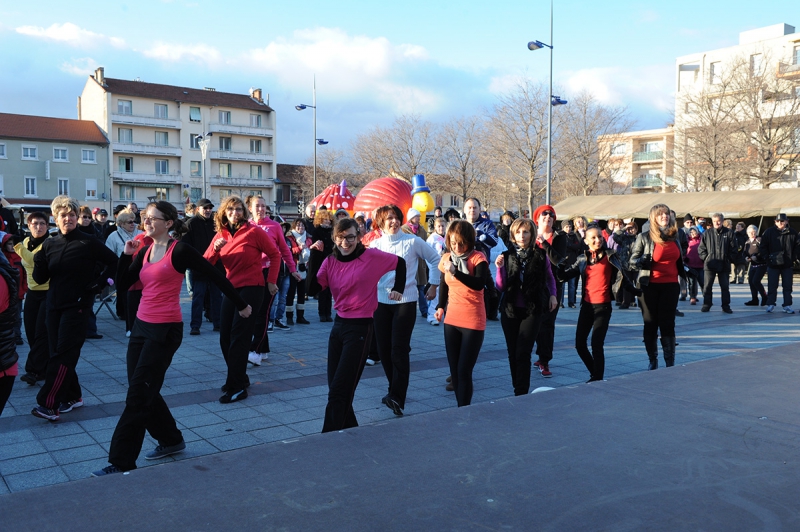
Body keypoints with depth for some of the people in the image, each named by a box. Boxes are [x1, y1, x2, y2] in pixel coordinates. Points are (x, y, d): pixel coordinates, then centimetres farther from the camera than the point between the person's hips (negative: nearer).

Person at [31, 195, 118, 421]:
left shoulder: (88, 242, -8)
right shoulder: (49, 244, 6)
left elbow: (114, 261, 0)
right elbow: (40, 279, 5)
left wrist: (100, 283, -8)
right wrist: (39, 261, -13)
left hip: (77, 305, -6)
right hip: (54, 305, 6)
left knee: (63, 354, -8)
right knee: (57, 352, 7)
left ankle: (48, 403, -8)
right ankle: (73, 396, 20)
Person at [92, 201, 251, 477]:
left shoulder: (180, 250, -11)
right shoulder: (144, 251, 11)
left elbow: (215, 275, -6)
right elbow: (122, 285, 9)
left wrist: (241, 304, -1)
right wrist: (126, 255, -2)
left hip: (165, 330, -8)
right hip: (141, 327, 8)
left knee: (137, 395, -6)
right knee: (145, 391, 13)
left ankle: (121, 463, 1)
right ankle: (170, 439, 33)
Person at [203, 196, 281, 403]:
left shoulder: (253, 231, -11)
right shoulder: (220, 235, 5)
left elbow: (275, 254, -4)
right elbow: (206, 263, 2)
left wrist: (271, 281, -5)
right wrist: (215, 248, -16)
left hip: (251, 288, -6)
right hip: (231, 288, 7)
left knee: (239, 338, -8)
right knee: (225, 338, 9)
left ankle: (237, 387, 0)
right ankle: (240, 378, 28)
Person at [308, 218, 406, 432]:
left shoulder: (371, 256, -9)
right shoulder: (330, 261, 3)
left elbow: (400, 262, 5)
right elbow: (313, 290, -6)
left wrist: (398, 289, -2)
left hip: (361, 327, -6)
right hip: (338, 325, 6)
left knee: (338, 390, -6)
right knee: (336, 387, 11)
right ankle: (349, 431, 28)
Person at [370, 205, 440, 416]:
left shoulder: (412, 241, -2)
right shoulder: (375, 245, 5)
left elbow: (434, 259, 9)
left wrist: (433, 285, 7)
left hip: (405, 301, -4)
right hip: (381, 301, 4)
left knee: (399, 349, -12)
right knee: (384, 349, 8)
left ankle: (397, 398, -12)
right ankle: (395, 389, 27)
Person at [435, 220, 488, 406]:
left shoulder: (478, 258, -8)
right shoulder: (447, 258, 7)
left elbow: (479, 284, -25)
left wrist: (455, 272, -31)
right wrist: (440, 306, 10)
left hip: (473, 322, -6)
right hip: (451, 320, 6)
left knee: (464, 371, -10)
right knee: (454, 370, 8)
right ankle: (461, 408, 18)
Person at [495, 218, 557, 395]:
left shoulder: (540, 254, -2)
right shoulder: (507, 255, 1)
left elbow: (550, 278, 15)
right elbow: (501, 287, -1)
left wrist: (552, 295, 2)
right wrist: (500, 268, -15)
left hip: (533, 309, -3)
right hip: (510, 310, 3)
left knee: (523, 353, -10)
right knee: (512, 353, 9)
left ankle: (521, 394, -5)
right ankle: (518, 389, 21)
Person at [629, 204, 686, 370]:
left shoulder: (674, 238, 10)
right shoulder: (644, 237, -3)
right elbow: (632, 260, -5)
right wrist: (641, 262, -25)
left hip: (670, 286, 3)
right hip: (649, 286, -3)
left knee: (668, 324, 4)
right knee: (650, 324, 5)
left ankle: (670, 363, 8)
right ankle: (652, 361, 16)